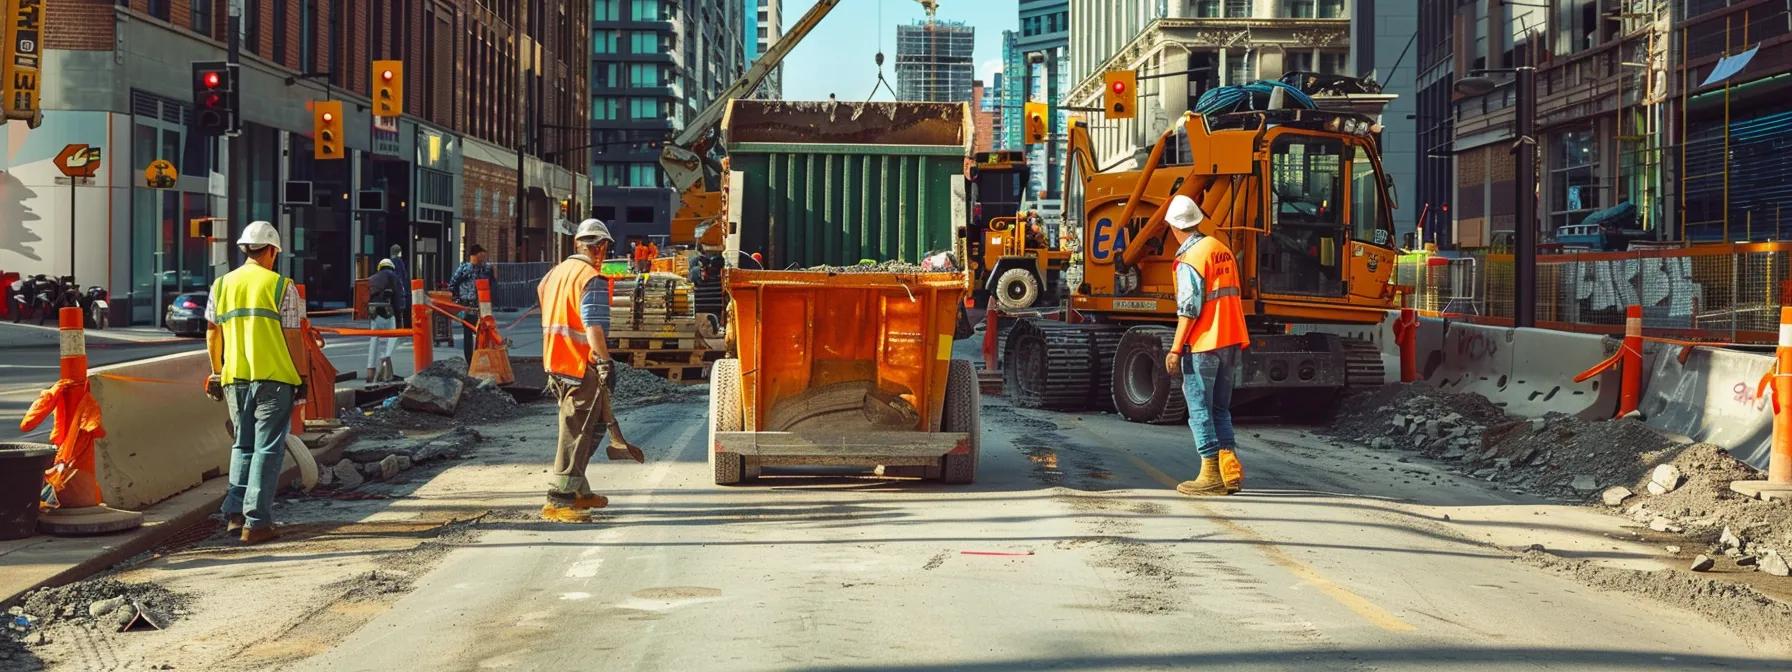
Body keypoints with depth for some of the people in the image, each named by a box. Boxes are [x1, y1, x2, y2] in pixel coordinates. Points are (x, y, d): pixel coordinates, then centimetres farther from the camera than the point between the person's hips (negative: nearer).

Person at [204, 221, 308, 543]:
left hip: (234, 378, 5)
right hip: (274, 378, -5)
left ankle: (235, 511, 9)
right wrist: (302, 377, 1)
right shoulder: (281, 286, -5)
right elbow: (293, 336, -6)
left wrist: (216, 372, 25)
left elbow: (212, 333, 15)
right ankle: (256, 522, -3)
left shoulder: (222, 284, 9)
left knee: (243, 445, 18)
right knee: (268, 448, 0)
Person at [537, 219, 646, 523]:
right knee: (576, 432, -5)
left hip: (555, 362, 9)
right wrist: (606, 362, -20)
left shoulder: (556, 272, 12)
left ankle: (579, 490, 29)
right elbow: (593, 327, -22)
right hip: (581, 365, -9)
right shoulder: (592, 280, -14)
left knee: (577, 428, 20)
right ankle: (559, 500, -5)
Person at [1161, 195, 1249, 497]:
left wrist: (1175, 350, -13)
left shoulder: (1189, 260, -13)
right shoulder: (1222, 248, 11)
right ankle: (1231, 470, 8)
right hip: (1230, 341, 8)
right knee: (1220, 409, 14)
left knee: (1200, 410, 0)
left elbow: (1188, 310, -17)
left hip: (1203, 345, -8)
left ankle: (1211, 475, -1)